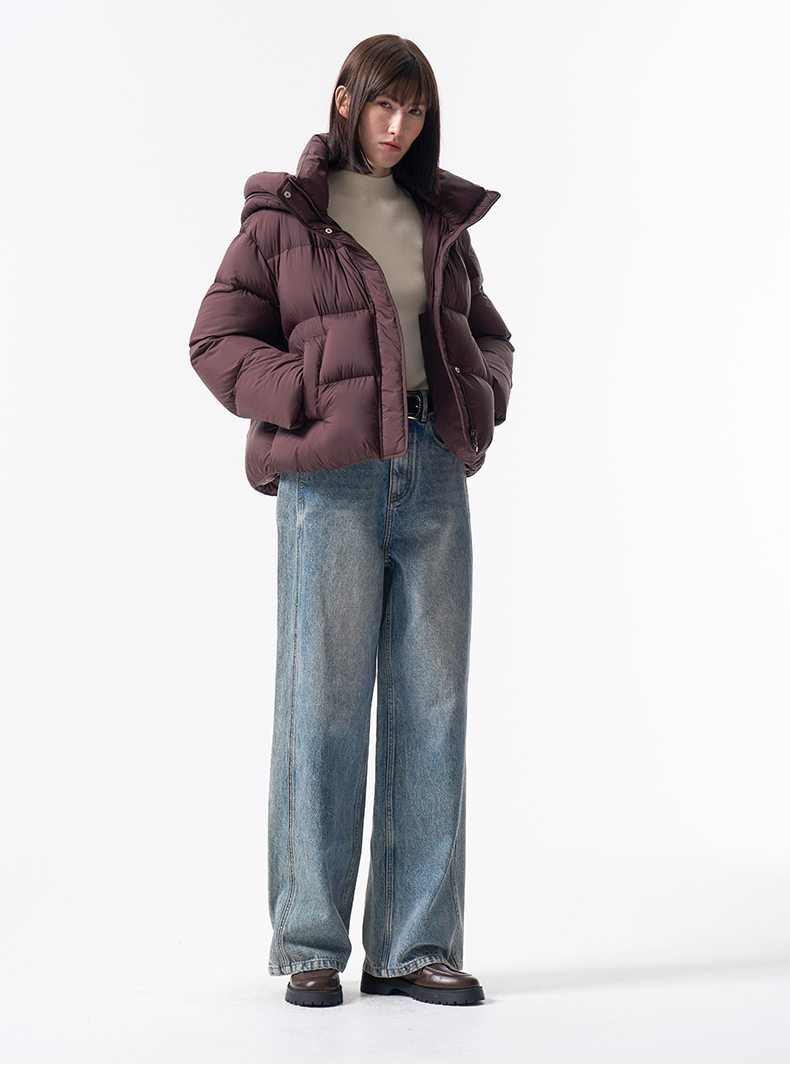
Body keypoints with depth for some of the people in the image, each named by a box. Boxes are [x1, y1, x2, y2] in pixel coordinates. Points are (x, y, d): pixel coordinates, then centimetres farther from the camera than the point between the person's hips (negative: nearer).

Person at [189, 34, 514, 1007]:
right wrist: (313, 400, -11)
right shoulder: (282, 216, 4)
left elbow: (486, 332, 25)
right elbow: (217, 341, 1)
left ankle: (416, 945, 11)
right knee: (325, 701, -3)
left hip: (434, 471, 5)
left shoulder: (440, 220, 18)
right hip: (332, 477, -4)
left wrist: (484, 398, 5)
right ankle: (311, 945, 10)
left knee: (432, 704, 3)